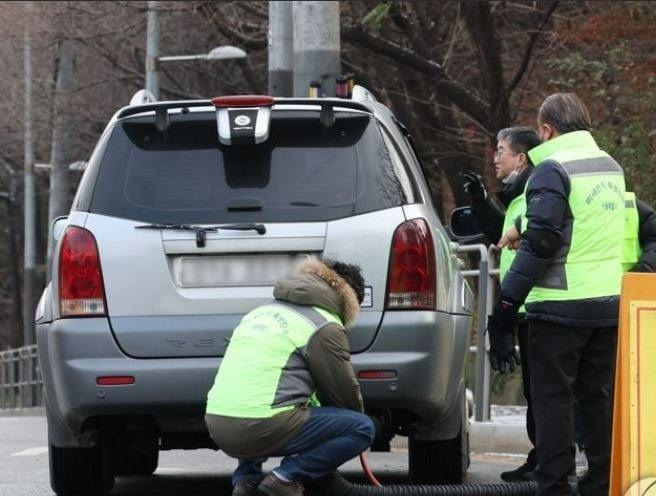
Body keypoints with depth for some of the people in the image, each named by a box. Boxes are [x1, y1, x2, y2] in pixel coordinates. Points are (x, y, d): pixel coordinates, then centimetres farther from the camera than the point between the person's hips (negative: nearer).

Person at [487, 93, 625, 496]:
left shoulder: (553, 169, -10)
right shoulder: (612, 167, 14)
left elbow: (540, 243, -17)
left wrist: (505, 306, -15)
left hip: (561, 307, -7)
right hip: (611, 302, 7)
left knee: (553, 398, -1)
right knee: (599, 399, 11)